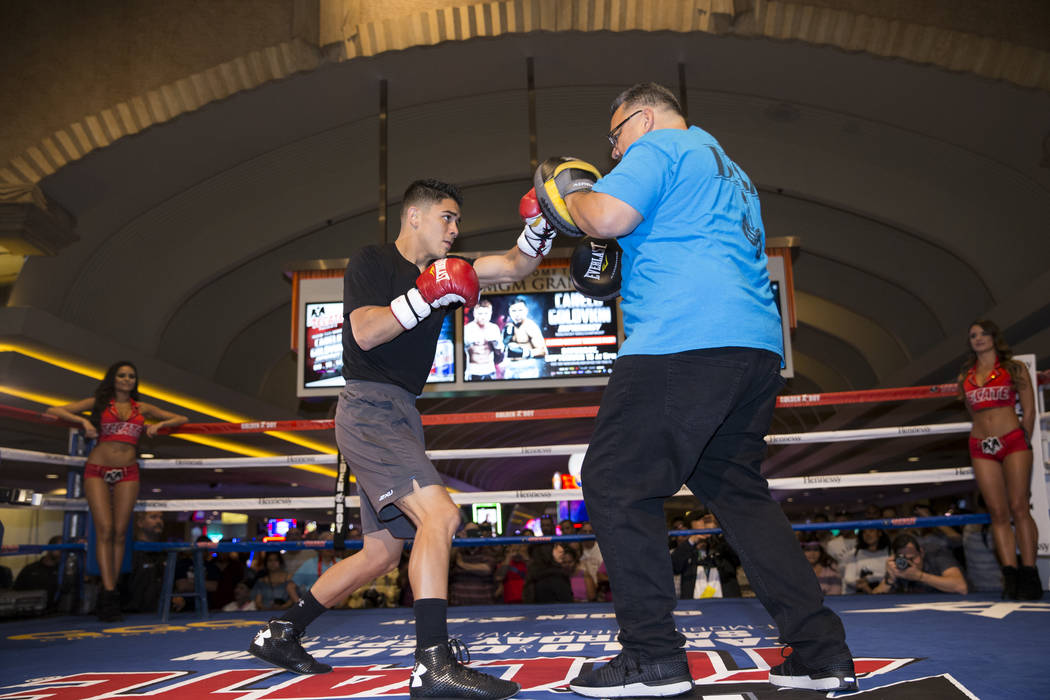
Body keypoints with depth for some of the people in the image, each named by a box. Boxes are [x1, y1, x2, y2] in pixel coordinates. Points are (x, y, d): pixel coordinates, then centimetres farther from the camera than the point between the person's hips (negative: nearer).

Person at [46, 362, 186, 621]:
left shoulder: (142, 408, 16)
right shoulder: (98, 403, 11)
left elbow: (181, 419, 21)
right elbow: (54, 411, 9)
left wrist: (158, 424, 3)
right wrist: (83, 421, -6)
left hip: (127, 473, 2)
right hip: (97, 470, -2)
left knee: (119, 532, -4)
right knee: (104, 530, -12)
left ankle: (108, 596, 1)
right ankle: (109, 593, -15)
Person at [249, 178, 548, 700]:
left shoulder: (442, 270, 17)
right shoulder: (370, 261, -1)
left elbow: (513, 267, 10)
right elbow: (366, 332, -14)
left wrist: (538, 228, -7)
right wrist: (426, 296, -19)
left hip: (401, 417, 9)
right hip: (367, 407, -9)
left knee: (382, 552, 12)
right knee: (439, 515, -24)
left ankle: (280, 635, 25)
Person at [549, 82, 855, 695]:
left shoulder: (659, 145, 4)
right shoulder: (731, 173, 32)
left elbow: (610, 216, -13)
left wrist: (568, 195, 8)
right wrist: (615, 265, 34)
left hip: (683, 342, -10)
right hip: (758, 346, 10)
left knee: (615, 483, -2)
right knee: (739, 490, 15)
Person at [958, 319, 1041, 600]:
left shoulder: (1014, 368, 6)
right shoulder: (965, 376, 15)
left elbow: (1029, 411, 5)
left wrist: (1024, 442, 7)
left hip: (1013, 440, -3)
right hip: (981, 447, 3)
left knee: (1019, 507, -9)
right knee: (998, 512, -1)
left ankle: (1029, 576, -5)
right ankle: (1011, 576, -2)